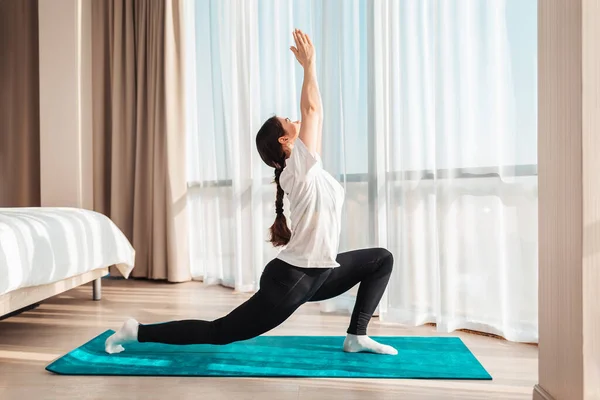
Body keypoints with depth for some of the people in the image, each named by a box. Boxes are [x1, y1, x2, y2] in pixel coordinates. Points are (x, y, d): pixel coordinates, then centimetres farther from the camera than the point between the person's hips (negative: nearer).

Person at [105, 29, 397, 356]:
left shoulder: (302, 169, 8)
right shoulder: (300, 166, -16)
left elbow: (311, 113, 15)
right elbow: (312, 109, -20)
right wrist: (309, 64, -10)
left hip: (317, 273, 9)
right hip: (291, 279, -9)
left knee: (382, 259, 13)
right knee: (218, 333, 1)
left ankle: (356, 337, 13)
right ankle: (137, 331, 15)